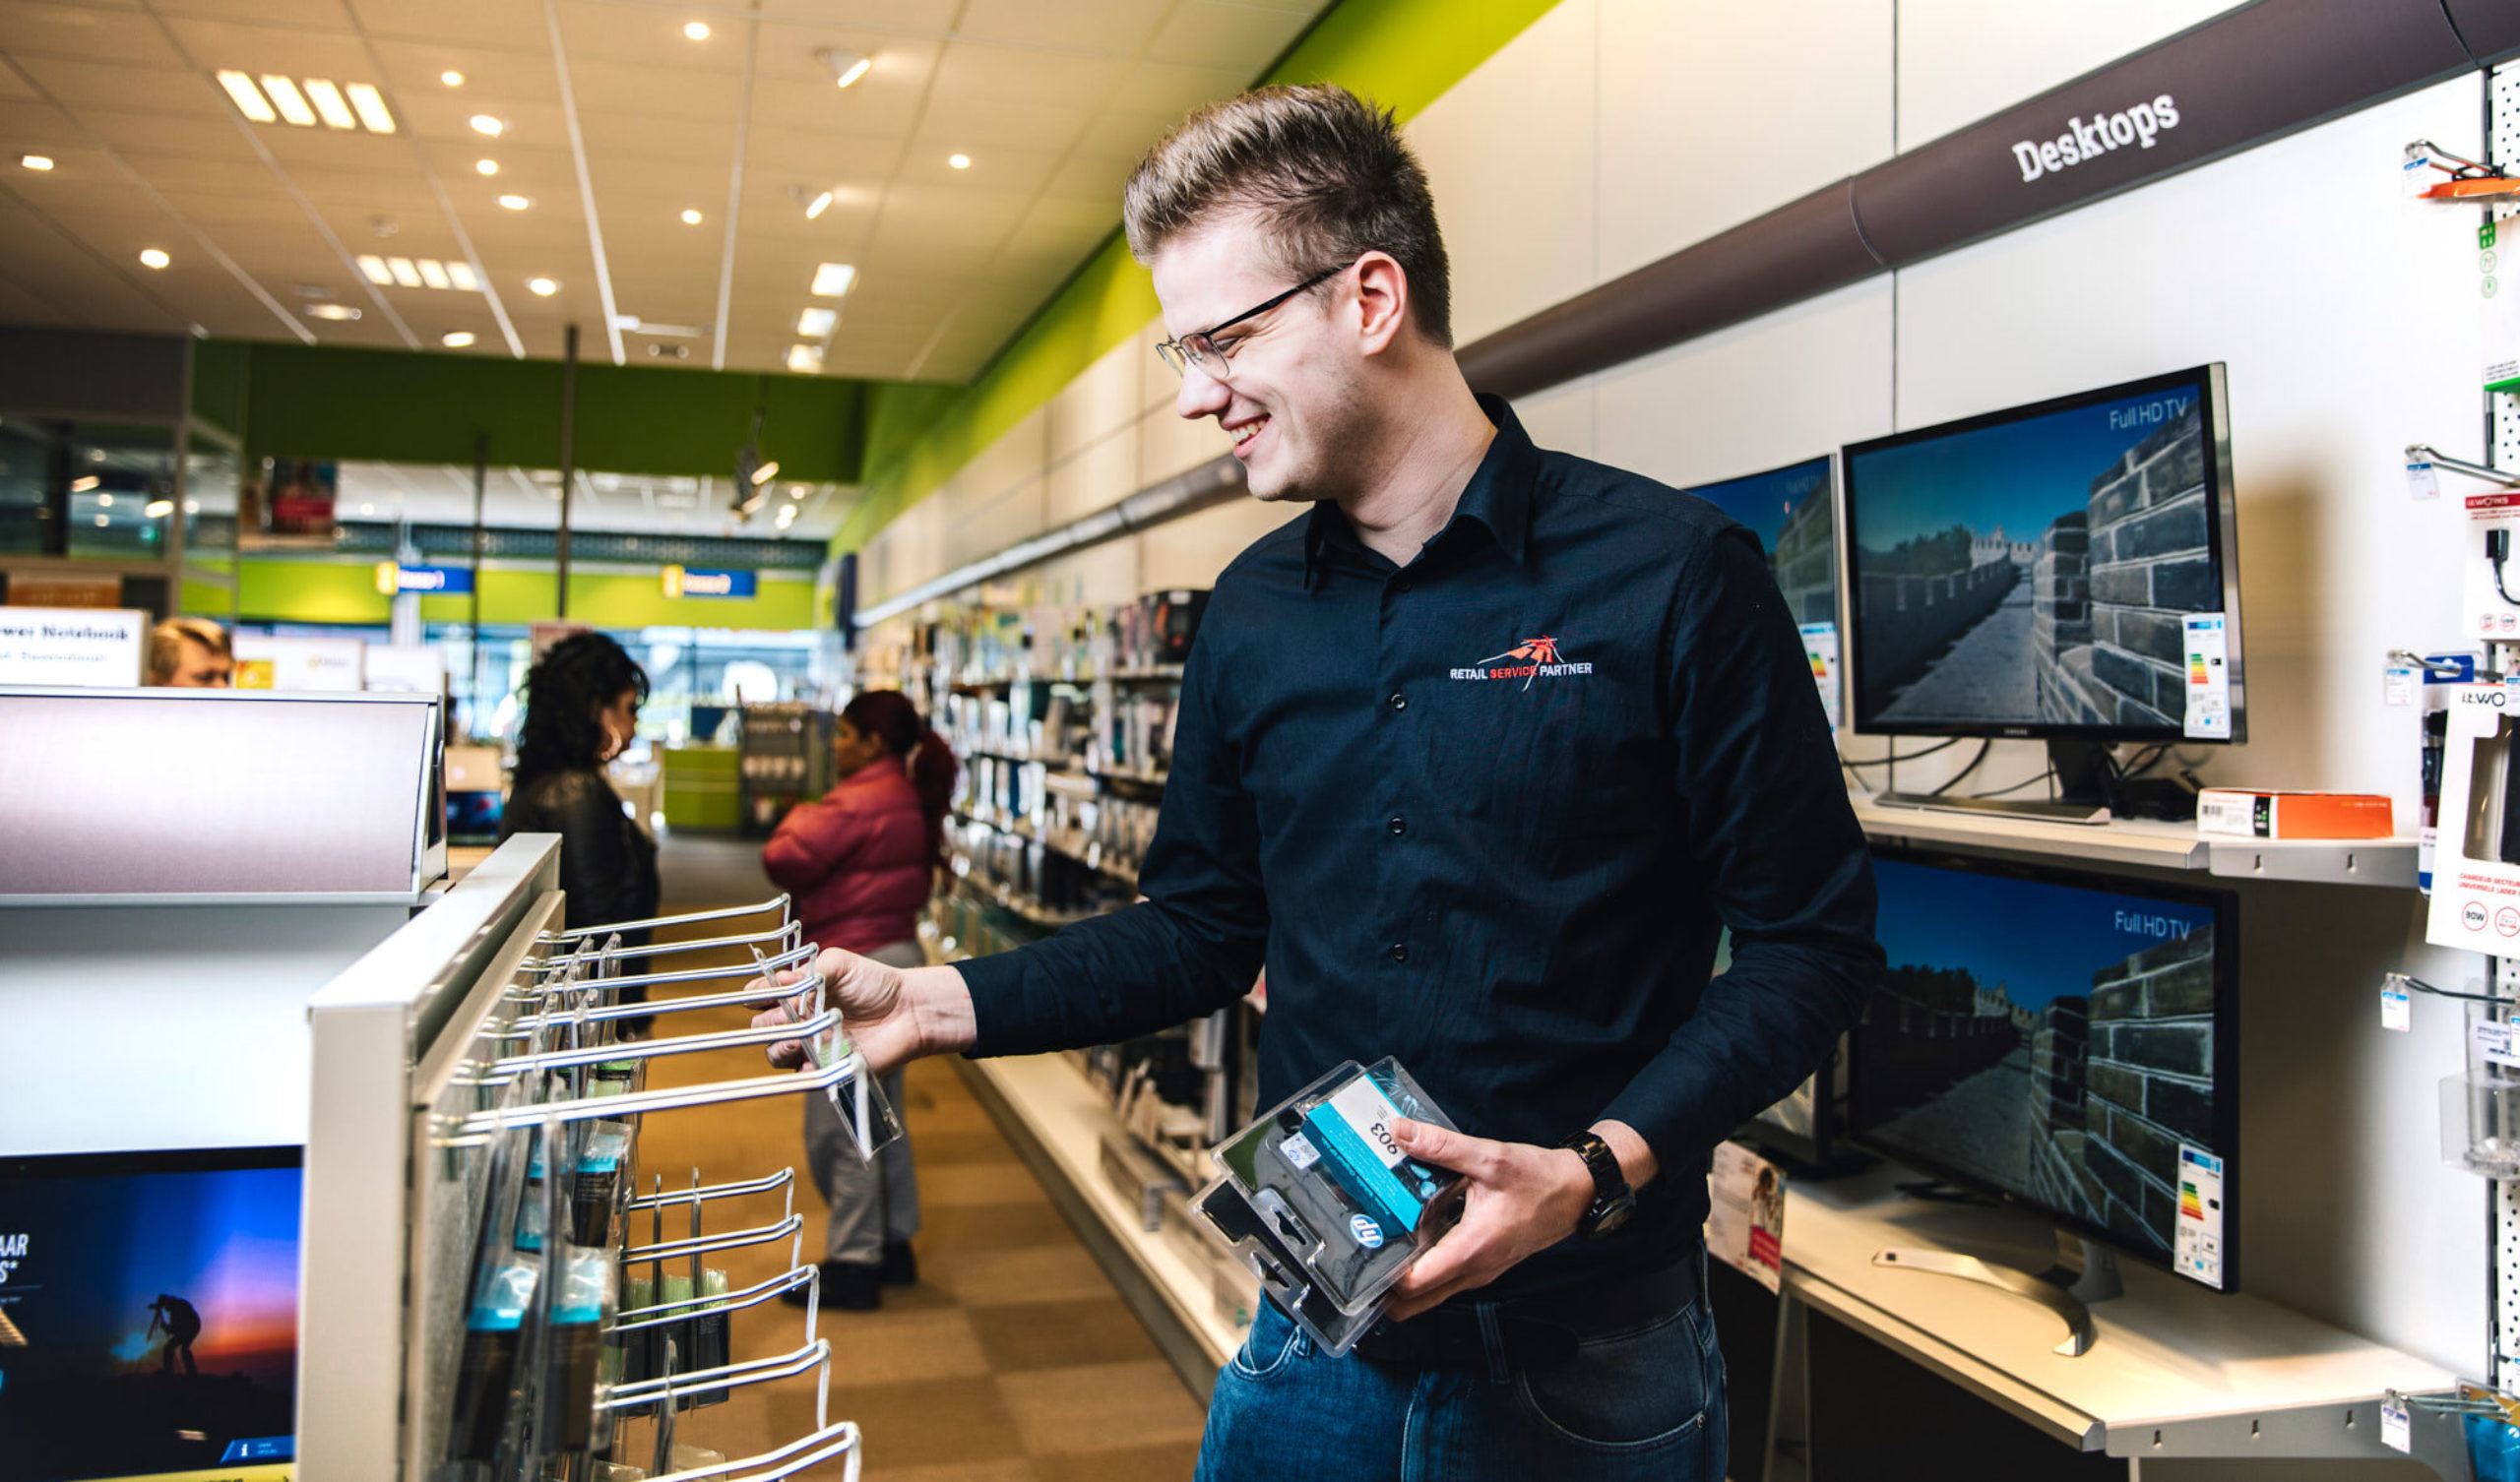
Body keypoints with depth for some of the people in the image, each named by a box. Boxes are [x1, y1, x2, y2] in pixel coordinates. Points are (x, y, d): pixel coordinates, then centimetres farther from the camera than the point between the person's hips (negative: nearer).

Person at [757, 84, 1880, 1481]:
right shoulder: (1253, 612, 4)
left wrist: (1598, 1170, -21)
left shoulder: (1669, 569, -12)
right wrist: (942, 1000, 0)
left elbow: (1809, 940, -10)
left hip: (1583, 1350, -4)